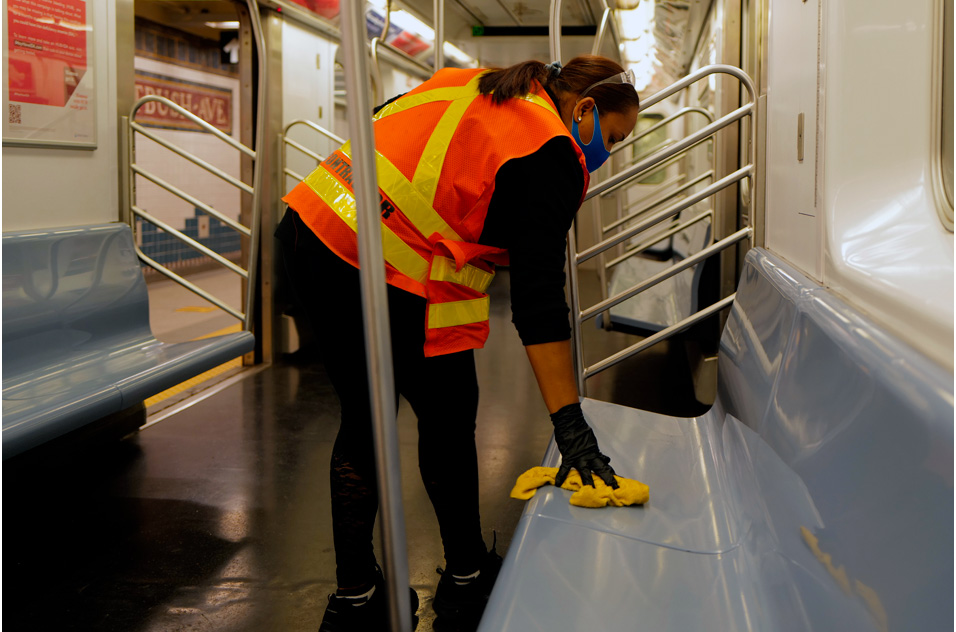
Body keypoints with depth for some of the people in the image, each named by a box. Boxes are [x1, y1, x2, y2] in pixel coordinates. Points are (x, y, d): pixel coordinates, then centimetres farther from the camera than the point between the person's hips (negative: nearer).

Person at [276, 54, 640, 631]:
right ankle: (466, 580, 30)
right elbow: (538, 293, -15)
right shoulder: (550, 156, -7)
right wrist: (571, 423, -16)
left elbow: (375, 126, 23)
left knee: (364, 421, 17)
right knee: (448, 421, 12)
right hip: (390, 282, -8)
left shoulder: (470, 84, 18)